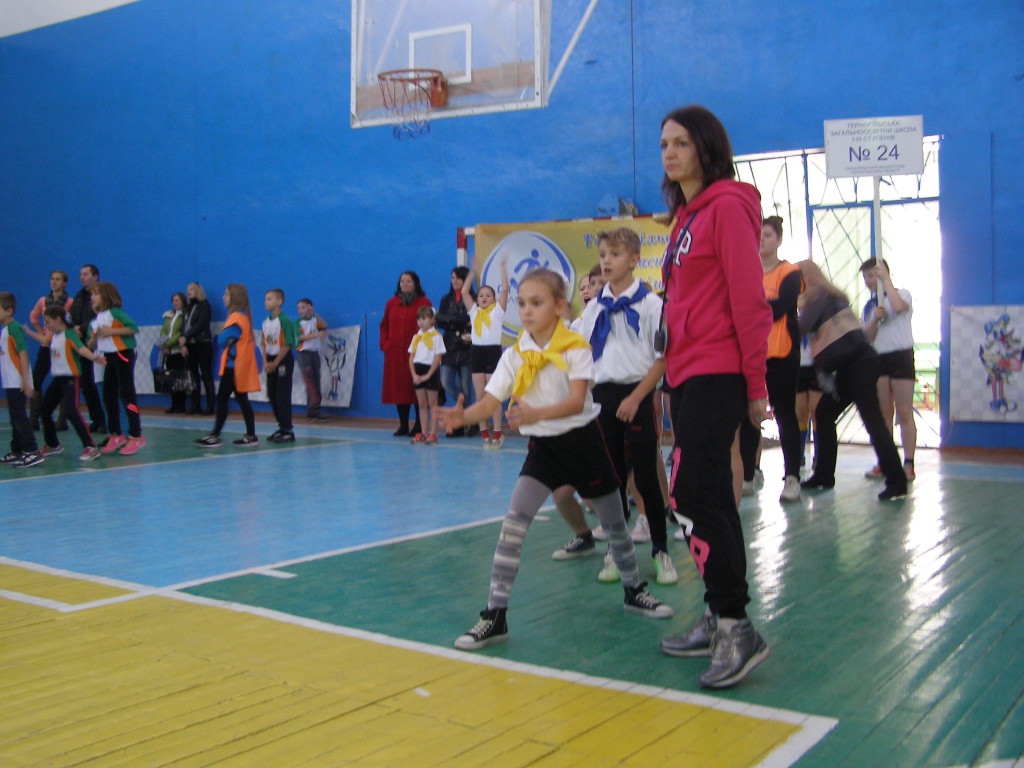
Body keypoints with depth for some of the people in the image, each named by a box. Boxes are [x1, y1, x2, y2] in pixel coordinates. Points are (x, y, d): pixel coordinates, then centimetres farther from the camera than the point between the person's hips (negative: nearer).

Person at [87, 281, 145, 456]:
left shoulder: (115, 312, -8)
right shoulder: (95, 320, 13)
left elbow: (133, 328, -19)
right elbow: (91, 346, 14)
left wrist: (111, 331, -21)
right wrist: (94, 337, -7)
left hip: (123, 354, -8)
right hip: (108, 357, 8)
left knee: (126, 394, -9)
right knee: (108, 396, 9)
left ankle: (136, 436, -6)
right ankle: (115, 435, 18)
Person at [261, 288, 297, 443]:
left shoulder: (284, 320, -14)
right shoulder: (266, 322, 9)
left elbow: (287, 344, -16)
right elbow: (263, 344, 11)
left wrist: (275, 363, -13)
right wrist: (265, 362, -3)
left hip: (283, 360, -8)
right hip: (271, 361, 8)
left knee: (283, 396, -6)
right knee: (272, 394, 11)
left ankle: (287, 431, 0)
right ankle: (281, 427, 22)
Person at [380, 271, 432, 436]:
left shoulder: (424, 303, 0)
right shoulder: (391, 303, 11)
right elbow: (384, 325, 16)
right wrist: (384, 344, 4)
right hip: (395, 354, 4)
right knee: (398, 388, 4)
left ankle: (419, 426, 6)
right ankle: (403, 425, 12)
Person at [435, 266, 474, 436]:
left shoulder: (473, 299, -2)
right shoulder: (446, 299, 12)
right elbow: (440, 320, 0)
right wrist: (463, 321, -10)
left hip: (467, 348, -4)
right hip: (450, 348, 4)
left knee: (465, 387, -1)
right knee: (446, 382, -9)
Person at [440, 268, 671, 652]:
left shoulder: (576, 348, -13)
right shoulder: (514, 355, -4)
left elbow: (577, 401, -25)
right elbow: (490, 400, -12)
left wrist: (537, 414, -44)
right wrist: (463, 416, -34)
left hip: (583, 439, -2)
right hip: (543, 445, 2)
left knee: (614, 522, 13)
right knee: (513, 523, -14)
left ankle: (633, 591, 39)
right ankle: (495, 615, -9)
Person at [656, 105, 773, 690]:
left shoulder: (727, 205, -9)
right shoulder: (687, 214, 18)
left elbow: (749, 300, -14)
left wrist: (755, 385, -15)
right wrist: (672, 363, 15)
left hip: (716, 374, -9)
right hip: (687, 374, 9)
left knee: (693, 495, -12)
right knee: (711, 498, 12)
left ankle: (738, 628, -4)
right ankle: (720, 621, 22)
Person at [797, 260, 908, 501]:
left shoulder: (818, 294, -6)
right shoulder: (829, 296, 21)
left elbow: (803, 326, -15)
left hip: (858, 361, -10)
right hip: (849, 365, 10)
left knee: (872, 419, -13)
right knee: (824, 414, 13)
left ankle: (896, 482, -15)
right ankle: (824, 476, 18)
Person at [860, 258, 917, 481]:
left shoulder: (902, 294, 3)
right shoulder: (868, 307, 16)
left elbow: (898, 306, -22)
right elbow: (866, 337, 7)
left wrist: (886, 279, -12)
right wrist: (875, 319, -11)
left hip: (900, 356, -5)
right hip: (878, 359, 5)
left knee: (904, 413, -8)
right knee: (883, 413, 4)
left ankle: (908, 464, -9)